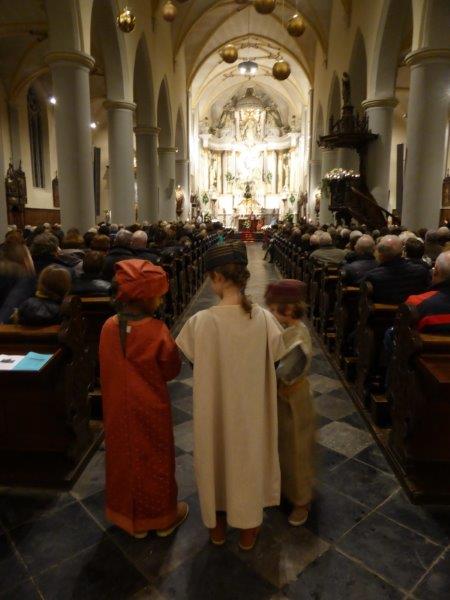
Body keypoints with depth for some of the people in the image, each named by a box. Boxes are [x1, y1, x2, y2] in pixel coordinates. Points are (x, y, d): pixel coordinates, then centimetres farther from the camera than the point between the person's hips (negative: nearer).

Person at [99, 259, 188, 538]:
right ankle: (162, 517, 37)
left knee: (126, 457, 21)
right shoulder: (157, 330, -24)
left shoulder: (109, 326, -10)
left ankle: (132, 518, 41)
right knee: (155, 459, 16)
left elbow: (109, 367, 3)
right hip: (150, 408, -4)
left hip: (119, 407, 5)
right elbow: (172, 370, -11)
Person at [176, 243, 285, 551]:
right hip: (251, 406, 2)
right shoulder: (263, 317, -17)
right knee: (248, 454, 22)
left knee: (216, 455, 22)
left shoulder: (202, 320, -23)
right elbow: (274, 360, -6)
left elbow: (194, 360, -8)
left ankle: (218, 524, 43)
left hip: (214, 407, -1)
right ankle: (248, 527, 41)